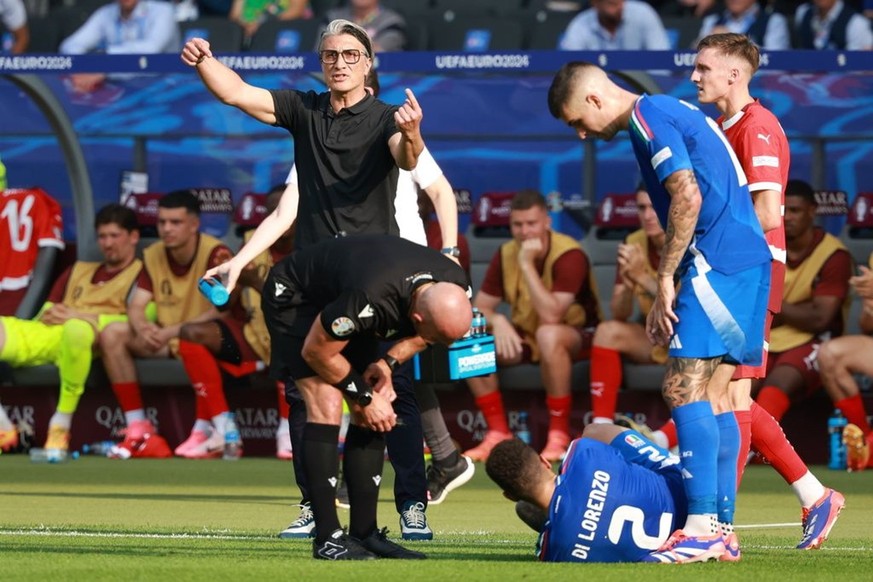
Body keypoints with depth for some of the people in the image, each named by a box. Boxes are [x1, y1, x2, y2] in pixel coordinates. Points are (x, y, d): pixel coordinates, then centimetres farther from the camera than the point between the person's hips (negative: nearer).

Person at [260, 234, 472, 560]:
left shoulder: (456, 289, -21)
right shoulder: (370, 299, -43)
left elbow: (419, 336, 4)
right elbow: (316, 352, -25)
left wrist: (389, 362, -14)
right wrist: (365, 397, -16)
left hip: (339, 299, 7)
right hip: (293, 297, -7)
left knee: (373, 416, -2)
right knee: (327, 405, -20)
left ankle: (364, 533, 3)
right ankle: (327, 538, -19)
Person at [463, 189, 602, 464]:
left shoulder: (569, 255, -23)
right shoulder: (505, 255, -4)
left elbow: (551, 316, -33)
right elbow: (480, 307, -1)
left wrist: (527, 264, -33)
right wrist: (497, 322, -24)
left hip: (577, 337, -6)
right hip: (525, 337, 6)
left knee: (548, 335, -41)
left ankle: (559, 436, -29)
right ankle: (498, 433, -9)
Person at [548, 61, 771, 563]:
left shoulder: (648, 117, -7)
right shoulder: (673, 113, 22)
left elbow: (688, 198, -19)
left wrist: (666, 280, -13)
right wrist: (669, 297, 20)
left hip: (718, 263, -10)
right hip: (748, 260, 10)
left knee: (685, 387, -13)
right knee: (712, 394, 11)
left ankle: (701, 529, -18)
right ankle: (720, 529, 11)